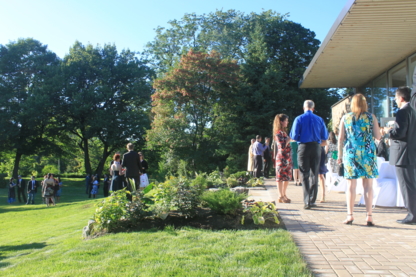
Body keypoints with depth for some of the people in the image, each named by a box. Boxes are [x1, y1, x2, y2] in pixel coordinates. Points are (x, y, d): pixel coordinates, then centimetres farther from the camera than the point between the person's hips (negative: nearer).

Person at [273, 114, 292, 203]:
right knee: (280, 177, -3)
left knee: (287, 177, 12)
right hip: (282, 158, -9)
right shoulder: (278, 132, -12)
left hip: (287, 157, 9)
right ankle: (280, 196, 2)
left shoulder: (284, 132, 16)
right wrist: (289, 138, -13)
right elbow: (282, 146, -19)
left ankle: (284, 195, 21)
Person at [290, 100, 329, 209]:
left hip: (303, 147, -2)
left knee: (305, 175, 2)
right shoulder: (319, 119, 2)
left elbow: (294, 136, -7)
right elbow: (325, 137, 6)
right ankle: (312, 200, 17)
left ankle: (307, 201, -6)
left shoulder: (299, 119, -4)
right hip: (316, 147, 2)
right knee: (315, 174, 13)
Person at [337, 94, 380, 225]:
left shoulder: (345, 118, 5)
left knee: (351, 185, 4)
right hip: (368, 153, 0)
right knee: (368, 185, 3)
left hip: (350, 154, 1)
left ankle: (350, 215, 4)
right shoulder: (371, 117, 2)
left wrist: (340, 155, 9)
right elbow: (378, 136, 0)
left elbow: (341, 139, 3)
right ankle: (369, 216, 3)